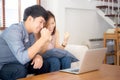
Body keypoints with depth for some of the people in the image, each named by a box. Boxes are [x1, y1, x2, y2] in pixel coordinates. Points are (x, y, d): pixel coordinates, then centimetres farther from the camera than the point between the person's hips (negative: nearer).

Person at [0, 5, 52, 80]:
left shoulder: (30, 31, -1)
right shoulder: (13, 31, -27)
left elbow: (32, 51, 5)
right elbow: (22, 58, -37)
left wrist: (38, 56, -19)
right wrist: (43, 39, -34)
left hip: (18, 63, 8)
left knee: (44, 64, 0)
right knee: (20, 70, -35)